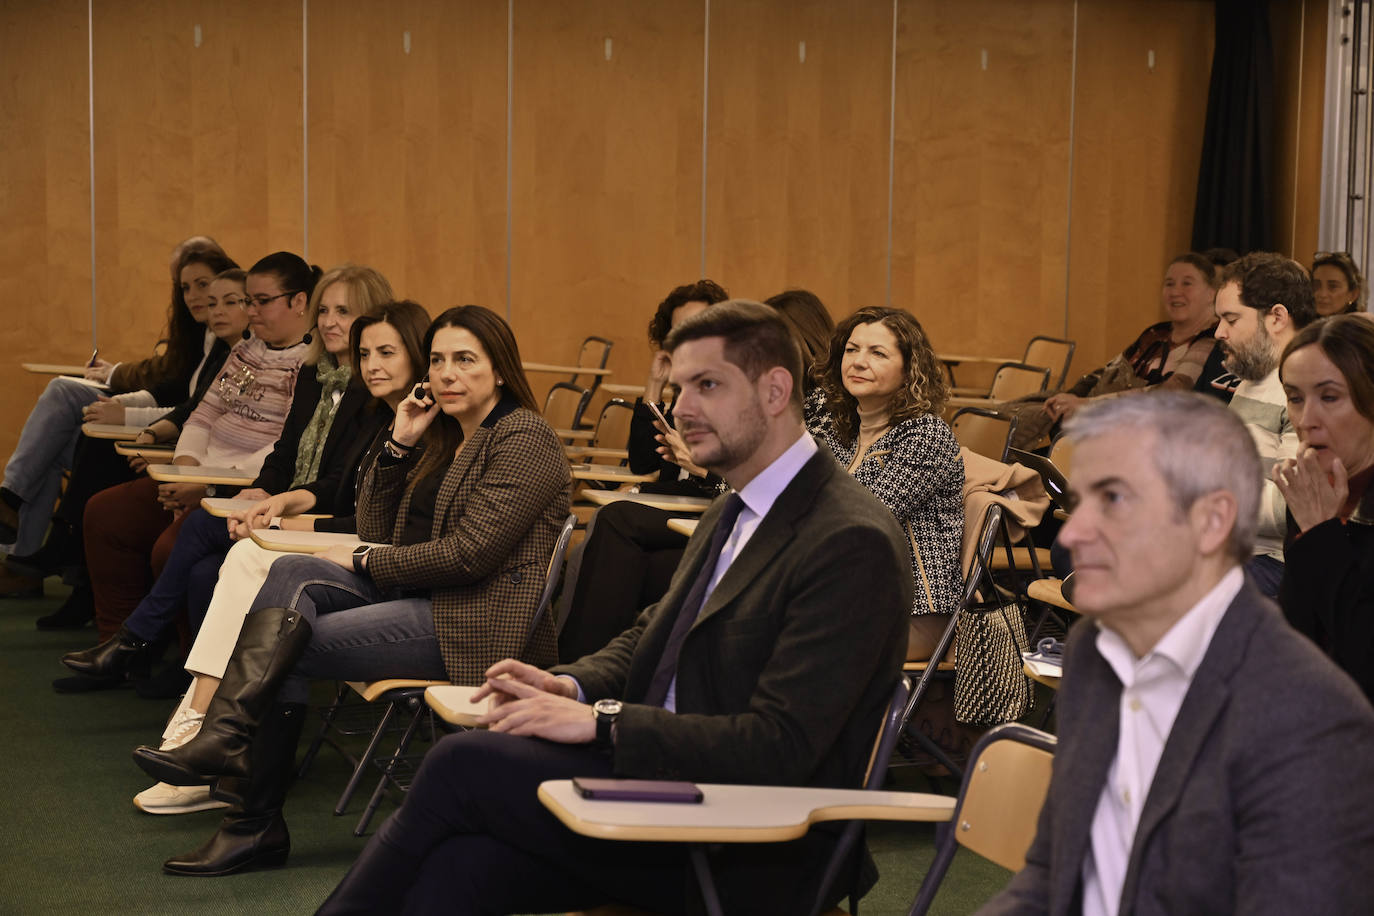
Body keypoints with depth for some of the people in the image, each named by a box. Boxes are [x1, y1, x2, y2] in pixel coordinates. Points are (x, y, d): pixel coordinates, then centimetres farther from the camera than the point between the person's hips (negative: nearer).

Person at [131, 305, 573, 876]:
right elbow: (377, 529, 19)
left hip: (481, 622, -9)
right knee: (291, 574, -15)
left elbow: (471, 553, -17)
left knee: (291, 649, -16)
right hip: (423, 600, 9)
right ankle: (225, 734, -31)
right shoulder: (444, 437, 20)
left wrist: (364, 562, -8)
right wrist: (399, 445, 6)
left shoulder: (525, 440, -9)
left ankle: (258, 826, -8)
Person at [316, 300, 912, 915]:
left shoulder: (852, 542, -15)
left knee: (463, 764, -17)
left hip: (747, 858, -8)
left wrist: (599, 721, -19)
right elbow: (646, 639, 24)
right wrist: (569, 686, 2)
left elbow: (780, 744, -20)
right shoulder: (729, 516, 17)